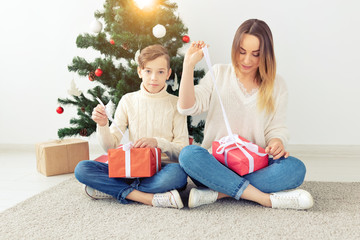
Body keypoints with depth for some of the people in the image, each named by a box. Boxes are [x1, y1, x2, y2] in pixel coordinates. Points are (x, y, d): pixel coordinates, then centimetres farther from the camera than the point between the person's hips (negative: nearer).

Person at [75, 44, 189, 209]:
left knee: (178, 173, -38)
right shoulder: (128, 101, 7)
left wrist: (157, 142, -19)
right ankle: (150, 198, -27)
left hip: (162, 169, -2)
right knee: (82, 169, -20)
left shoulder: (175, 104, 3)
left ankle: (113, 190, -22)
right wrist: (102, 125, -15)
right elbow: (110, 146, 4)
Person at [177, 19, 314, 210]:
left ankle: (218, 193, -29)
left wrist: (277, 141, -16)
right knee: (189, 155, -34)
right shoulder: (219, 74, 7)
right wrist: (189, 65, -13)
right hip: (217, 164, 0)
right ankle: (266, 199, -32)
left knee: (296, 168, -29)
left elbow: (277, 128, 8)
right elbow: (187, 108, -4)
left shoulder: (276, 85, 10)